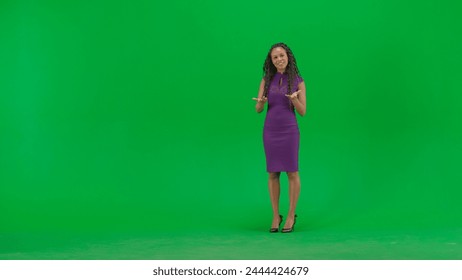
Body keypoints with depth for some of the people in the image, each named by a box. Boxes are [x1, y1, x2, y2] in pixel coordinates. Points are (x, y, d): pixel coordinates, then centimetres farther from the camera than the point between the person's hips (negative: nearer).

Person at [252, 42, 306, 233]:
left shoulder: (298, 81, -2)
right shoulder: (267, 79, 4)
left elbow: (302, 112, -2)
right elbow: (258, 109, 3)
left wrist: (294, 99, -23)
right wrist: (261, 102, -21)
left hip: (289, 131, -2)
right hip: (270, 131, 2)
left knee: (292, 172, 1)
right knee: (272, 174, 5)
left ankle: (291, 215, 14)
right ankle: (276, 216, 15)